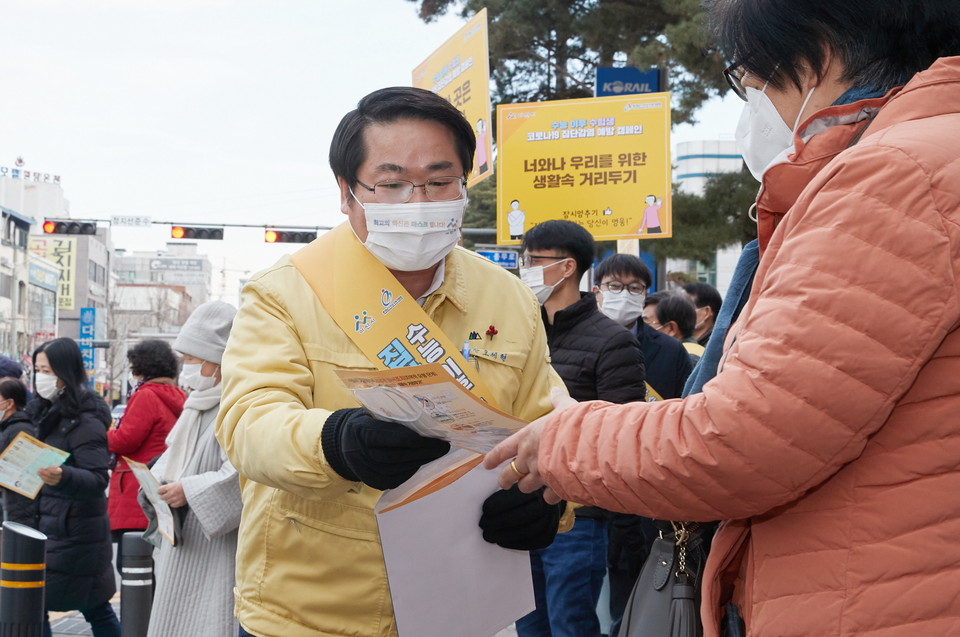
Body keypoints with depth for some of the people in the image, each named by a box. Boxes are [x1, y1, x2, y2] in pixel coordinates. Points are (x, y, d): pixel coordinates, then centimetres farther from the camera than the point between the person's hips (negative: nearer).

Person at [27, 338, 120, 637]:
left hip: (71, 531, -8)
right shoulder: (49, 412, 12)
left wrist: (61, 477, -39)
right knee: (95, 607, 13)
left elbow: (98, 480, -23)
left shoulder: (85, 421, -15)